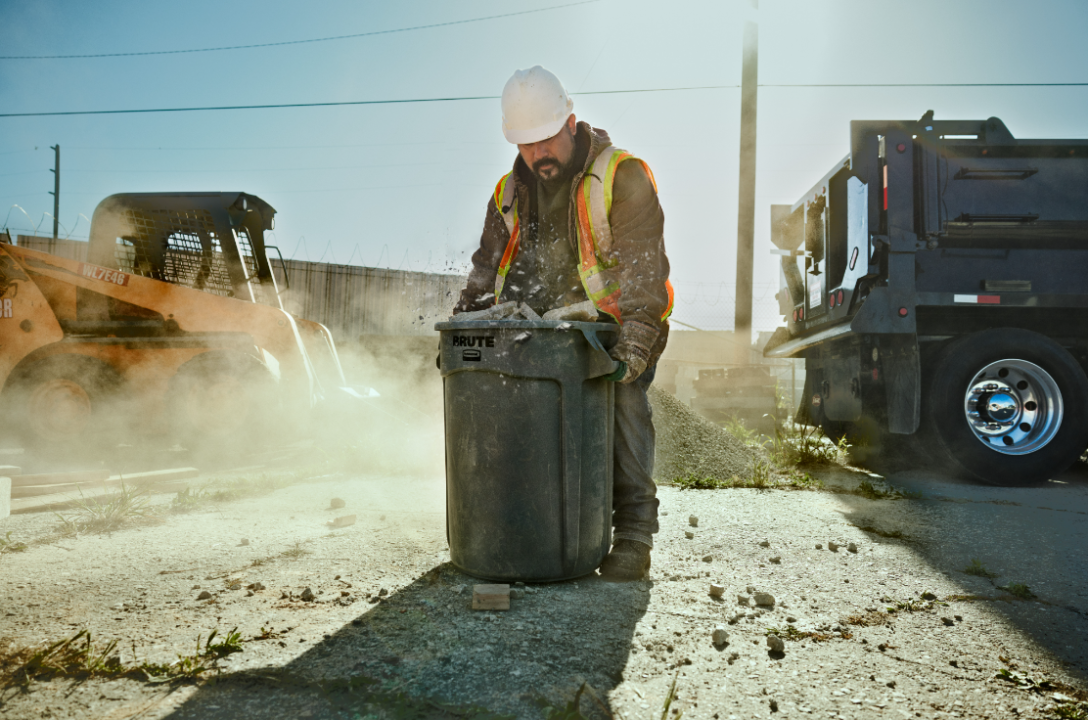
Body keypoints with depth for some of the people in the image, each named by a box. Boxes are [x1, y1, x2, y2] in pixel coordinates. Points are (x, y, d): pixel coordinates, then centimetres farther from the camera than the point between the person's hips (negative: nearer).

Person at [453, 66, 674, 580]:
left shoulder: (623, 177, -7)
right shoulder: (511, 192, 10)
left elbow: (644, 266, -16)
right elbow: (487, 268, 17)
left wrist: (634, 338, -28)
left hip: (617, 327, -4)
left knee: (623, 399, -25)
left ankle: (633, 533, -16)